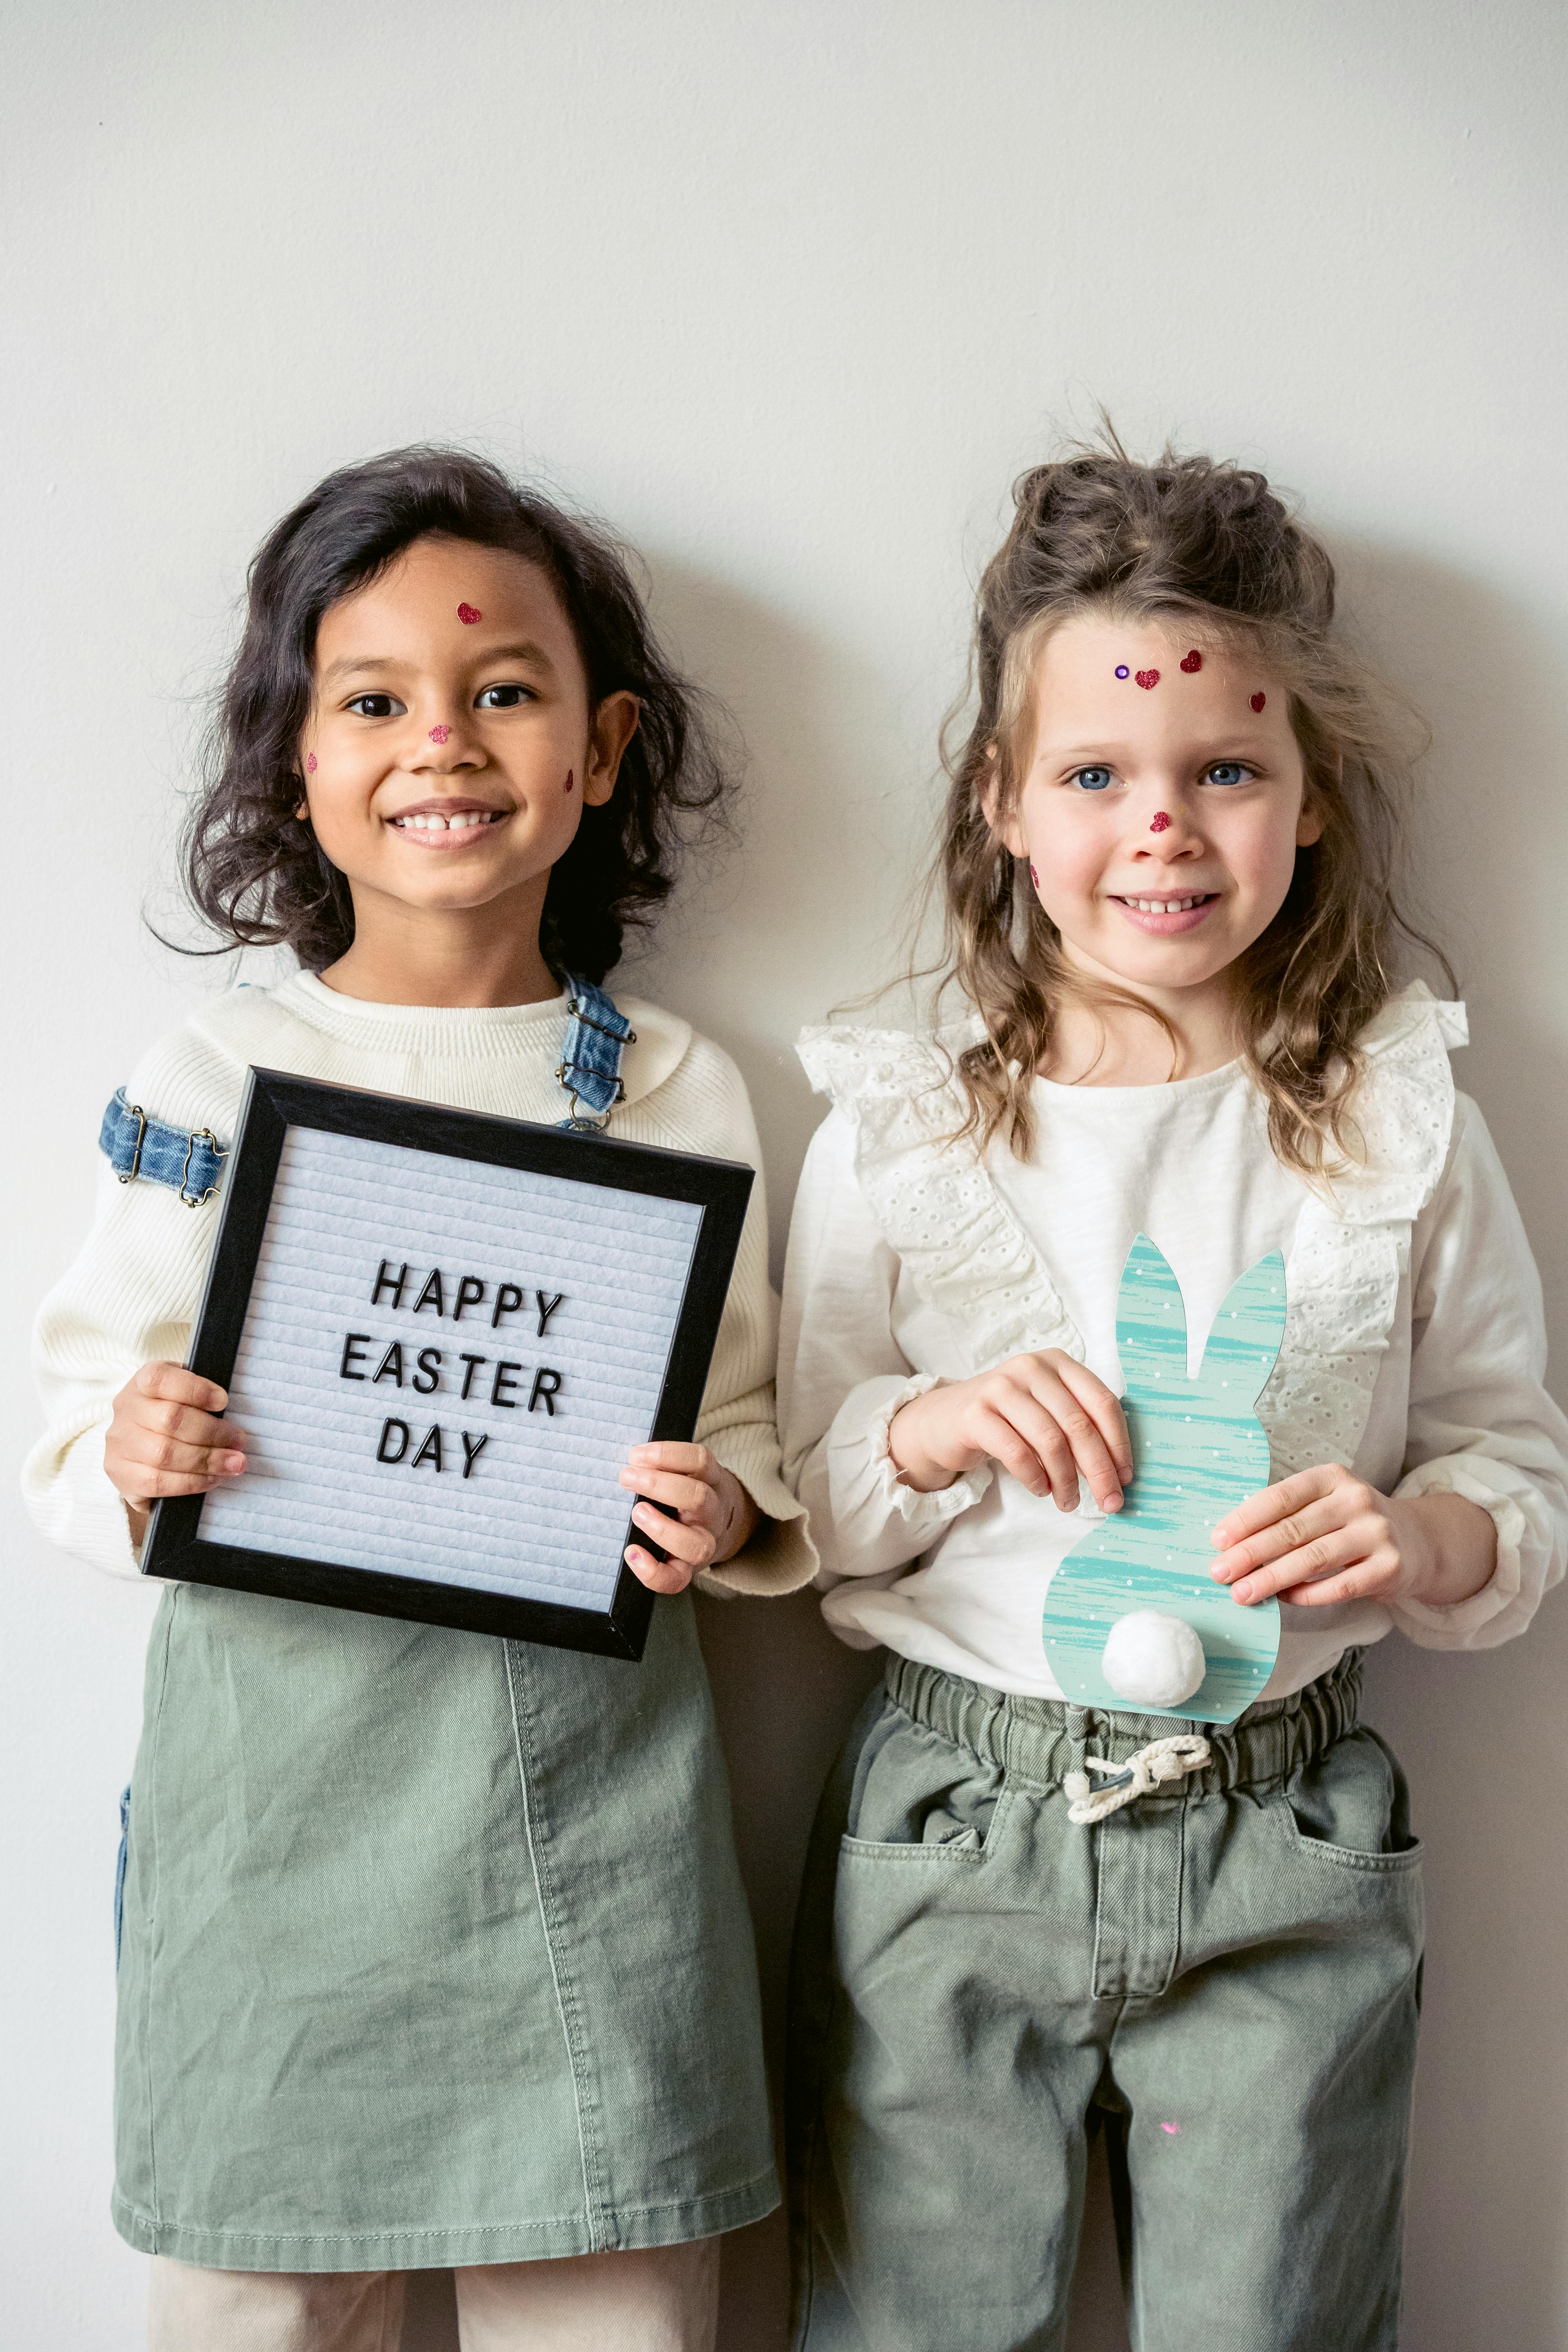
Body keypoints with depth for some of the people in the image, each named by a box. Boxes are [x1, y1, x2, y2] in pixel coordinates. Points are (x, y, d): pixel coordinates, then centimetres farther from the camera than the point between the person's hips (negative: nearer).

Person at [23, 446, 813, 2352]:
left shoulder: (678, 1089, 3)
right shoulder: (215, 1073, 1)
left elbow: (747, 1414, 9)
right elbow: (81, 1399, 4)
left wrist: (728, 1512, -11)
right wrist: (128, 1458, -17)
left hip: (586, 1780, 1)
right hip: (282, 1772, 0)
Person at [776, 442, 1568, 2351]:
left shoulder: (1404, 1132, 0)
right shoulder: (894, 1137, -2)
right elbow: (793, 1510, 2)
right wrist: (927, 1435, -18)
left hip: (1288, 1850, 0)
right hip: (953, 1834, 0)